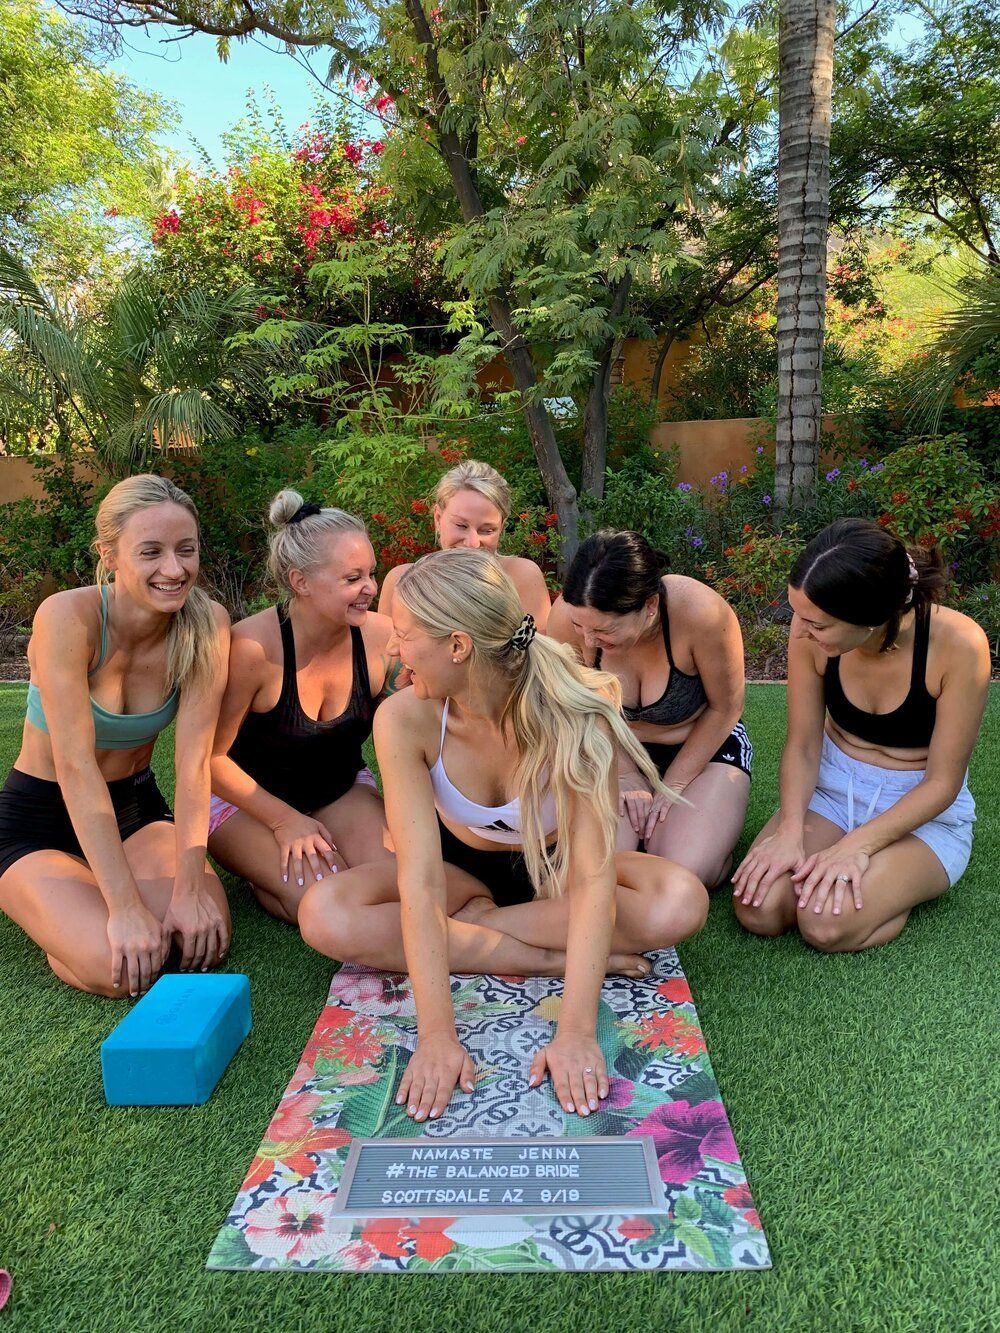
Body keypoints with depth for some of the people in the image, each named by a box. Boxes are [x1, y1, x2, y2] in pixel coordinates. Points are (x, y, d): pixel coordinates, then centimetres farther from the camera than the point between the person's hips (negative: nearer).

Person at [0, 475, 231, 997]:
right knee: (119, 967, -25)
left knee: (207, 935, -20)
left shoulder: (207, 626, -15)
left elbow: (194, 761, -19)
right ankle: (45, 908, 10)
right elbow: (76, 768, -30)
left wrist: (190, 886, -26)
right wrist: (125, 906, -33)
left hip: (135, 808, 4)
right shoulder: (67, 617, -26)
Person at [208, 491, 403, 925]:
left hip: (339, 788, 3)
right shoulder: (252, 646, -27)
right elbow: (210, 757, -15)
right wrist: (285, 820, -16)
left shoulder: (382, 638, -16)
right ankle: (257, 867, 5)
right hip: (246, 795, -3)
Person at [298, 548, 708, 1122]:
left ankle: (473, 922, -15)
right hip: (464, 868, 2)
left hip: (554, 867, -1)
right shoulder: (405, 721, -27)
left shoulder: (574, 712, -32)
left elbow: (593, 877, -36)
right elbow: (420, 880, -32)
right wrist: (437, 1035, -40)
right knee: (324, 916, -25)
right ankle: (551, 957, -19)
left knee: (683, 903, -30)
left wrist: (577, 1031, -45)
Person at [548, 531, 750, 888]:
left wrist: (673, 785, -12)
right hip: (618, 751, 2)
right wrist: (625, 775, -11)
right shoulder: (568, 617, -26)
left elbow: (724, 709, -14)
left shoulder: (702, 613, -33)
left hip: (706, 746, -2)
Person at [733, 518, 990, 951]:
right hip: (833, 787, 3)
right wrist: (790, 831, -23)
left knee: (826, 923, -27)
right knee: (758, 909, -21)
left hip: (923, 812, -2)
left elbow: (942, 782, -17)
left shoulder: (958, 644, -26)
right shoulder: (811, 630, -17)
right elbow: (802, 746, -7)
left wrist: (856, 846, -27)